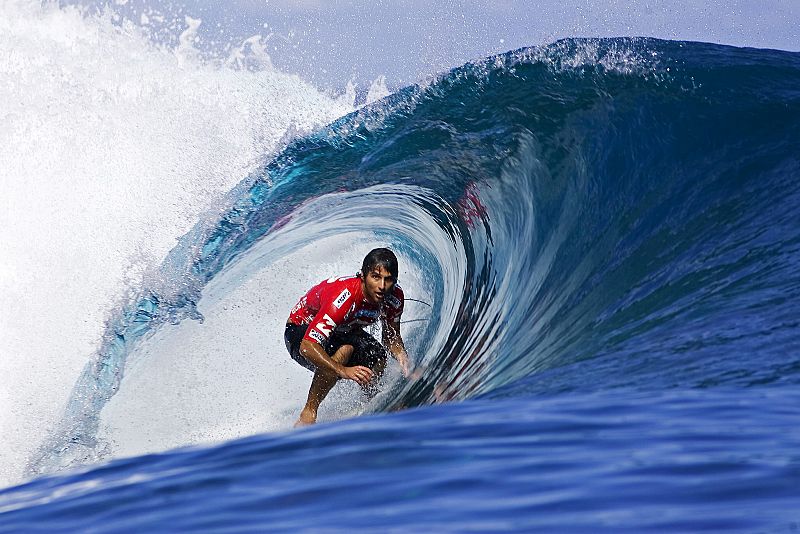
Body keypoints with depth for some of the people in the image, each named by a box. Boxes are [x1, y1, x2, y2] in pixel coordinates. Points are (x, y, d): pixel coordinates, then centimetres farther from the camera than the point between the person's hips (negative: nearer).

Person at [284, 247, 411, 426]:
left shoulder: (394, 297, -19)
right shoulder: (344, 297, -39)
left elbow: (391, 337, -1)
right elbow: (307, 346, -43)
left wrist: (401, 355, -24)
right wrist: (343, 371, -54)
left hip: (343, 331, 6)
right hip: (300, 331, -6)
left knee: (377, 359, -22)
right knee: (344, 350, -36)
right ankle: (309, 412, -25)